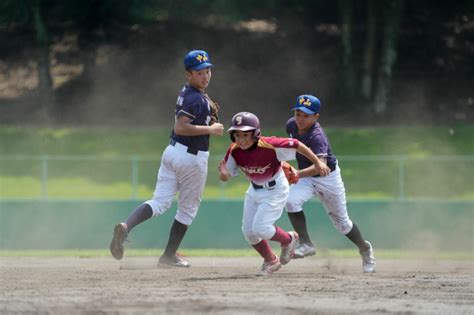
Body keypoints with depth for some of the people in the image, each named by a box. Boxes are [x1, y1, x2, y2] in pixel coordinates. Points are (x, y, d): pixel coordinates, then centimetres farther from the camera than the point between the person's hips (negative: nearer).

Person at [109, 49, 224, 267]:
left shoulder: (187, 92, 12)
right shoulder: (196, 98, -18)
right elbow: (180, 127, -26)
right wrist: (211, 129, -21)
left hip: (173, 150, 8)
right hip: (192, 157, -8)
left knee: (159, 202, 2)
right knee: (188, 208, 9)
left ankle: (126, 226, -24)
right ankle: (169, 256, 15)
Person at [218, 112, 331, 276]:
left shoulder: (269, 145, -33)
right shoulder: (234, 151, -18)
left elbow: (297, 145, -22)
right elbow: (225, 177, -13)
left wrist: (317, 162, -15)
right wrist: (223, 174, -38)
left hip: (275, 189, -6)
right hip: (254, 190, 6)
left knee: (260, 228, -16)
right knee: (248, 231, 5)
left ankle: (288, 239, 16)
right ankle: (271, 261, 29)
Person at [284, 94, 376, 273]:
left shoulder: (317, 137, -33)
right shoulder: (291, 125, -12)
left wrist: (298, 174, -62)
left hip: (328, 177, -5)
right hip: (306, 177, 5)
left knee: (341, 222, 10)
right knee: (291, 201, -26)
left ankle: (364, 248, 37)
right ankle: (306, 244, -18)